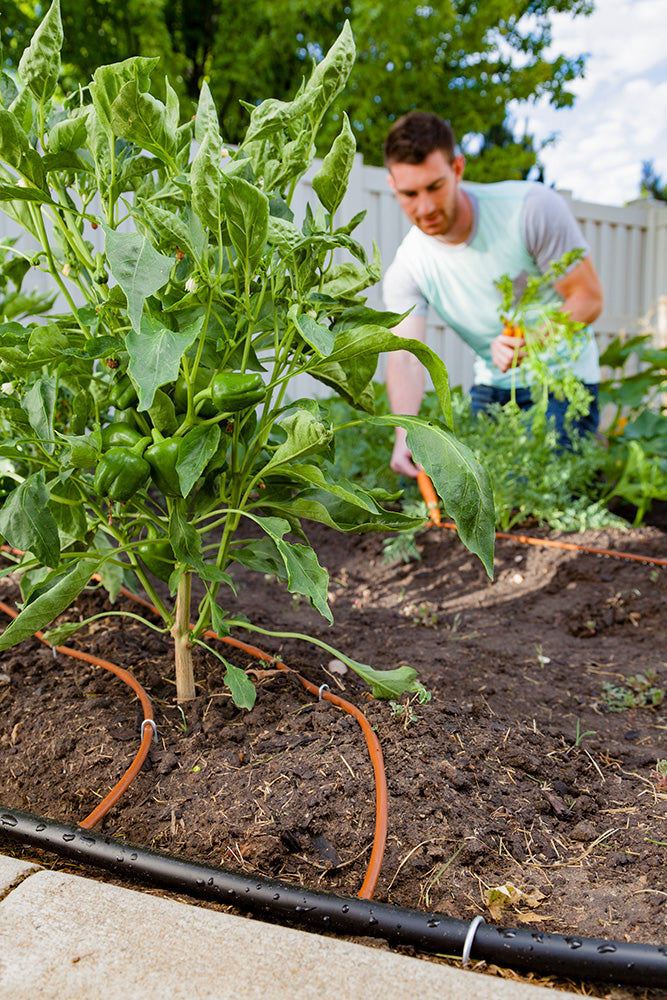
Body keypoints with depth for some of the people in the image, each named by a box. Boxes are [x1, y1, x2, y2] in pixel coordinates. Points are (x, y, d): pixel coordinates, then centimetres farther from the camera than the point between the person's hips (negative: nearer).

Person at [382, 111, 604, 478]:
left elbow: (589, 298, -15)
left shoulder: (531, 207, -18)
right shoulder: (405, 271, -10)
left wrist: (530, 343, -35)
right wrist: (405, 433, -43)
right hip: (489, 387, 4)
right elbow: (405, 355, -23)